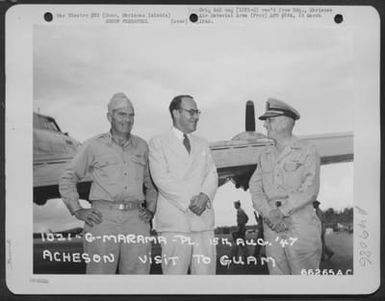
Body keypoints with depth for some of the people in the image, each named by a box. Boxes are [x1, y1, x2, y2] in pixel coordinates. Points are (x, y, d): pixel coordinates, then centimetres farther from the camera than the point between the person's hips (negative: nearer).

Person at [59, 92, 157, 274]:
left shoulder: (141, 146, 14)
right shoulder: (94, 146, 6)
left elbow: (151, 182, 26)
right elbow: (67, 179, 12)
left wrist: (151, 209, 13)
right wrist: (77, 211, 2)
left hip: (136, 219, 3)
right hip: (103, 218, -2)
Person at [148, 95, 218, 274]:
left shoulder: (202, 144, 22)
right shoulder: (158, 143, 6)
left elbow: (212, 175, 11)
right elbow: (162, 178, -6)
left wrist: (205, 196, -10)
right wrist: (189, 201, -13)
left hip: (204, 219, 4)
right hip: (174, 221, -4)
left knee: (206, 272, 3)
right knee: (174, 272, -4)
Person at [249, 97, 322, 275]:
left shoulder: (307, 151, 2)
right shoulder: (265, 155, 16)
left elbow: (309, 190, -8)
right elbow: (255, 188, 8)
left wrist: (281, 211, -15)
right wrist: (268, 214, -9)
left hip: (301, 226, -4)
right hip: (271, 227, 5)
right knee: (276, 274, 7)